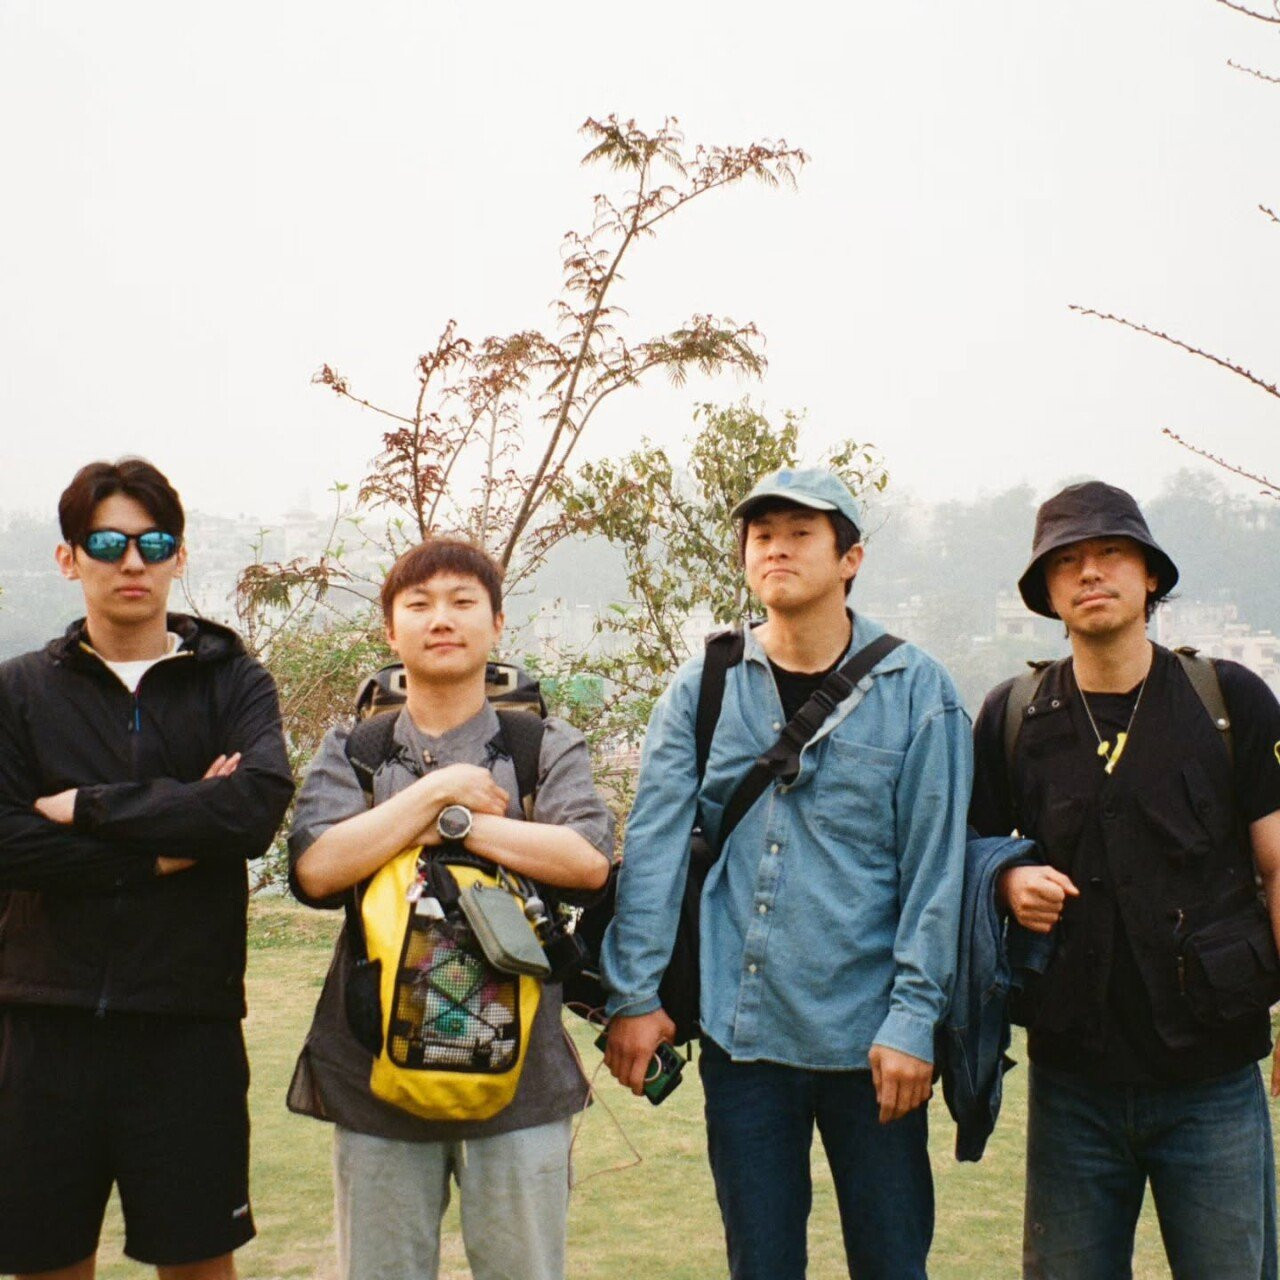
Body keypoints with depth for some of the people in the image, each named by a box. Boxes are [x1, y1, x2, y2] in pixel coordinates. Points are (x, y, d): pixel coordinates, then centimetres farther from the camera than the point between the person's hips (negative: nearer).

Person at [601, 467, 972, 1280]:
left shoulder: (918, 691, -2)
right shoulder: (701, 690, 3)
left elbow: (934, 869, -5)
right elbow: (655, 844, -1)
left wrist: (914, 1019, -10)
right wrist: (635, 993, -7)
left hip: (868, 1037, -1)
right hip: (739, 1031, 2)